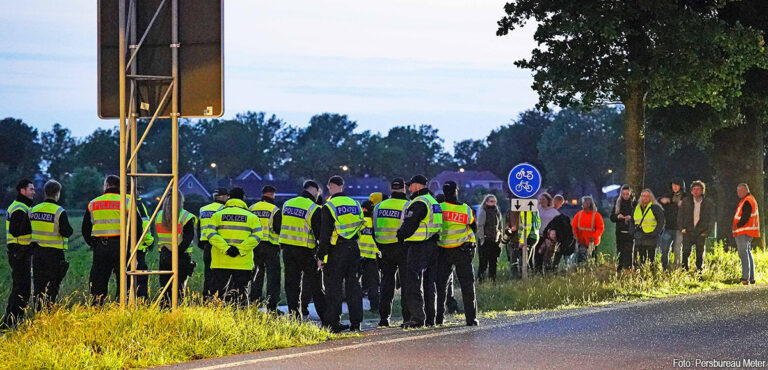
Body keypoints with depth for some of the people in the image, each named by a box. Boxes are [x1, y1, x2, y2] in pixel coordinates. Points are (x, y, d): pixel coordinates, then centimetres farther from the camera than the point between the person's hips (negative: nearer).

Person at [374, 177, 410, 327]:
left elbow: (375, 231, 10)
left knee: (387, 282, 10)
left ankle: (384, 316, 6)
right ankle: (408, 317, -2)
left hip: (385, 249, 4)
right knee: (406, 282, 1)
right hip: (403, 248, -4)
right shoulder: (407, 205, -8)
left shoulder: (379, 207, 7)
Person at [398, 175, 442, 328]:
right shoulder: (433, 201, 17)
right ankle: (430, 319, 15)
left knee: (413, 282, -8)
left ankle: (417, 317, -14)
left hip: (419, 246, -9)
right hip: (433, 244, 9)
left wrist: (400, 235, 1)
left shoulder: (419, 203, -14)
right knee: (429, 283, 13)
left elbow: (409, 224, -17)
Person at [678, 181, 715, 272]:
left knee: (700, 254, 2)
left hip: (701, 234, 0)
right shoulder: (686, 201, 7)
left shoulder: (708, 203, 4)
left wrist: (707, 232, -3)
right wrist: (682, 228, -1)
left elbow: (712, 219, 7)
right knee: (685, 252, -8)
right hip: (688, 232, 0)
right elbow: (680, 215, 10)